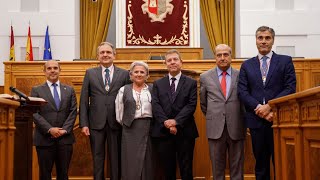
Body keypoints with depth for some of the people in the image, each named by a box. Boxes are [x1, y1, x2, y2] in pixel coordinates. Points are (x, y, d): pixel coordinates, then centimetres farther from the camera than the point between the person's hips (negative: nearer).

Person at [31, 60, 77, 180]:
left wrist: (64, 130, -8)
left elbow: (73, 112, 6)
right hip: (45, 138, -2)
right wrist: (49, 129, -14)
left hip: (65, 138, 2)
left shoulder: (69, 90, 13)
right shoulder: (36, 90, 6)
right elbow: (34, 113, -3)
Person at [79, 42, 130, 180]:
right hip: (96, 123, 1)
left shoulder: (124, 74, 4)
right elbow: (84, 100, 4)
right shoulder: (90, 73, 7)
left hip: (116, 123, -1)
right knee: (97, 159, 8)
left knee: (116, 159, 7)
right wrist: (84, 123, -4)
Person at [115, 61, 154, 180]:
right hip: (130, 129, 0)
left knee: (147, 162, 5)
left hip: (148, 128, 1)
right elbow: (119, 112, 7)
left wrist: (152, 124, -1)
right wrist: (126, 123, 5)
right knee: (131, 162, 2)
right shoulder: (124, 90, 5)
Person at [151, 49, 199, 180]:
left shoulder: (191, 83, 6)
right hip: (163, 132, 2)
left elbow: (191, 105, -5)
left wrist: (176, 121, -16)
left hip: (185, 132, -1)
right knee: (168, 169, 8)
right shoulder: (157, 84, 11)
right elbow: (155, 106, 0)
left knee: (186, 169, 4)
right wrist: (166, 123, -15)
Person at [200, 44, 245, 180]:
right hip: (215, 128, 0)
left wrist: (243, 120, 12)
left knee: (237, 167, 7)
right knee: (217, 167, 7)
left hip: (236, 128, 0)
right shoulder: (205, 77, 5)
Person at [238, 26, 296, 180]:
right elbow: (242, 92, 2)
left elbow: (290, 88, -4)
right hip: (256, 120, 2)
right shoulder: (247, 65, 11)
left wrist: (269, 106, -14)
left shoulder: (285, 61, 6)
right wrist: (259, 109, -12)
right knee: (261, 164, 10)